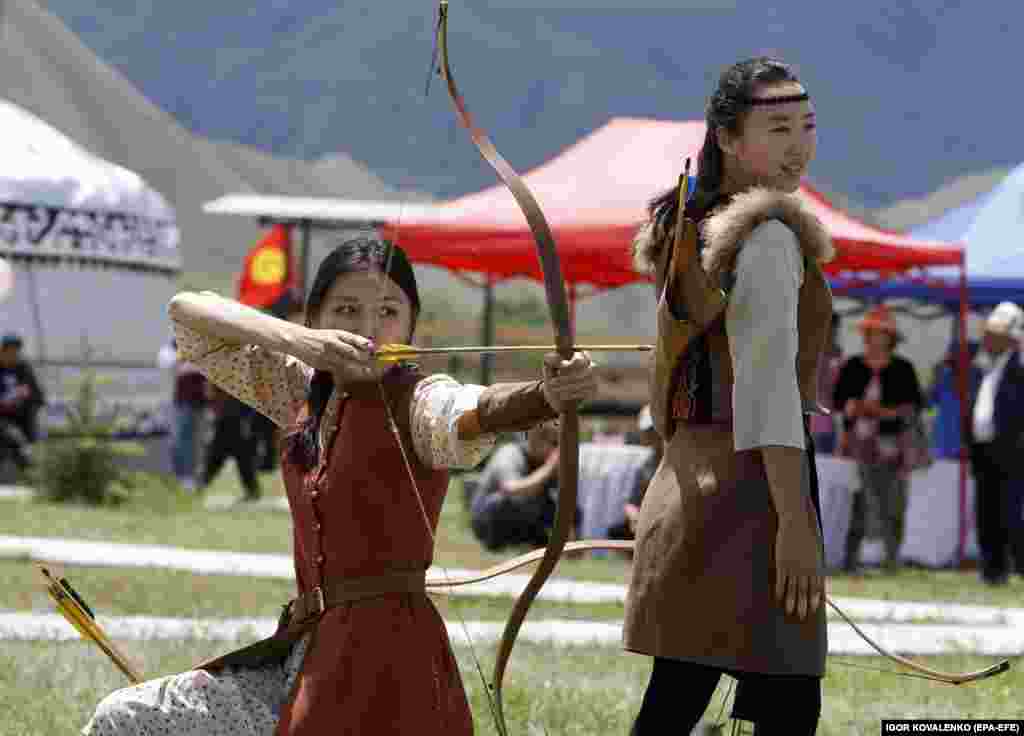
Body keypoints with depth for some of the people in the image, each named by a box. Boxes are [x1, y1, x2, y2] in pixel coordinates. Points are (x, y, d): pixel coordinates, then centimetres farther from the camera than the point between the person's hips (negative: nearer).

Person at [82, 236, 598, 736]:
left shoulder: (416, 403, -11)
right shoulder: (302, 390, 9)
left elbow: (475, 413, -33)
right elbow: (187, 312, 4)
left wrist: (550, 395, -56)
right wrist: (294, 339, -15)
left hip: (388, 652, -8)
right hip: (312, 651, 8)